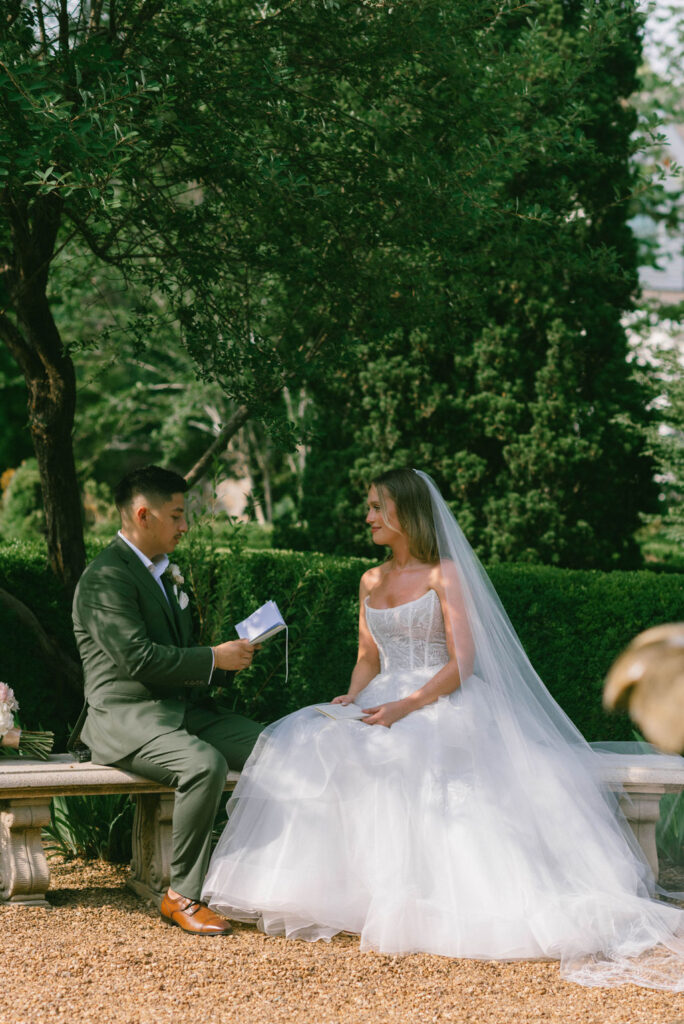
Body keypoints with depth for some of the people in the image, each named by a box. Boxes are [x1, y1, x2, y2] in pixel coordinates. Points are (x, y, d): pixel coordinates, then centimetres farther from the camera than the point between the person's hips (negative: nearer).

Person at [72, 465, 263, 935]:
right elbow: (136, 658, -21)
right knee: (205, 764, -34)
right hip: (126, 716, -9)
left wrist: (231, 659, 8)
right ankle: (183, 895, -21)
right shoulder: (107, 576, -12)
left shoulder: (166, 572, 20)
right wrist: (214, 658, -14)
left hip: (184, 708, 9)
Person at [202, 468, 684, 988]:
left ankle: (402, 899, -29)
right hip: (384, 706, 6)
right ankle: (327, 887, -18)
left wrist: (406, 706, -23)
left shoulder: (446, 574, -3)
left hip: (441, 706, -6)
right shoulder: (371, 582, 18)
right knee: (307, 744, -21)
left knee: (390, 755, -36)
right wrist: (352, 696, -3)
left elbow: (462, 662, -11)